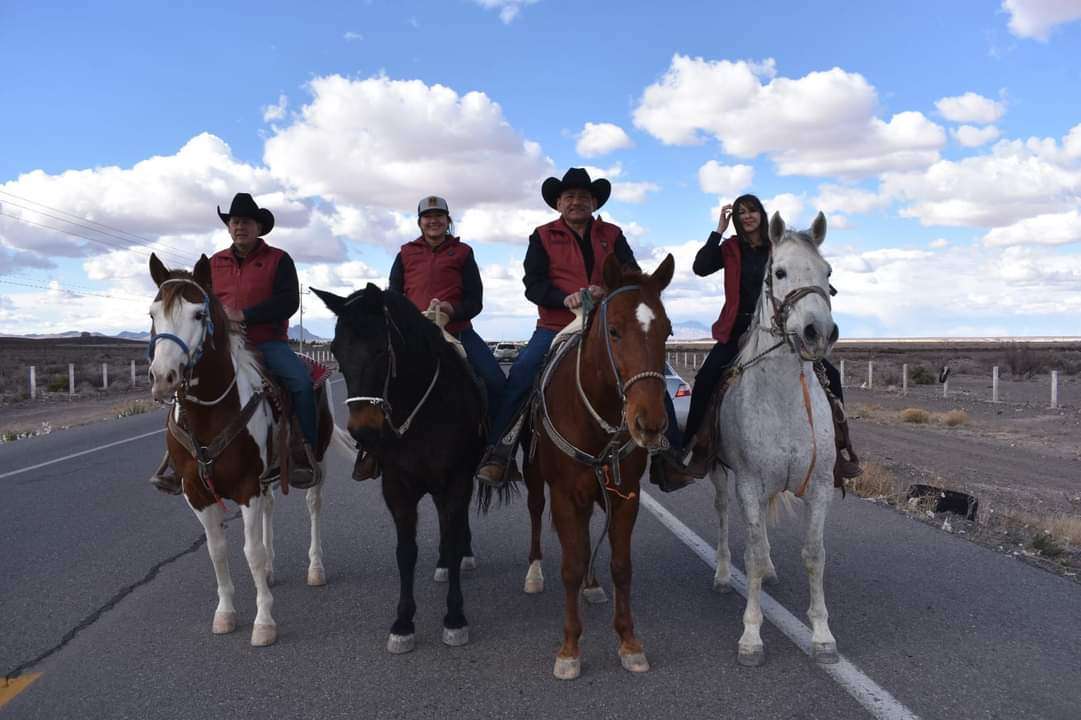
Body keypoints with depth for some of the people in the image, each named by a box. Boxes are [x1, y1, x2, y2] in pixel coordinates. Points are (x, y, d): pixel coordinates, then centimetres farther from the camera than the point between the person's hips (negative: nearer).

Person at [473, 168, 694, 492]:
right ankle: (498, 451, -15)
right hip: (555, 327, -1)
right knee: (520, 373, -25)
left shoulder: (612, 235, 12)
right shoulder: (543, 237, 8)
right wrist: (564, 298, -21)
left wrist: (608, 292, -21)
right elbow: (533, 283, -2)